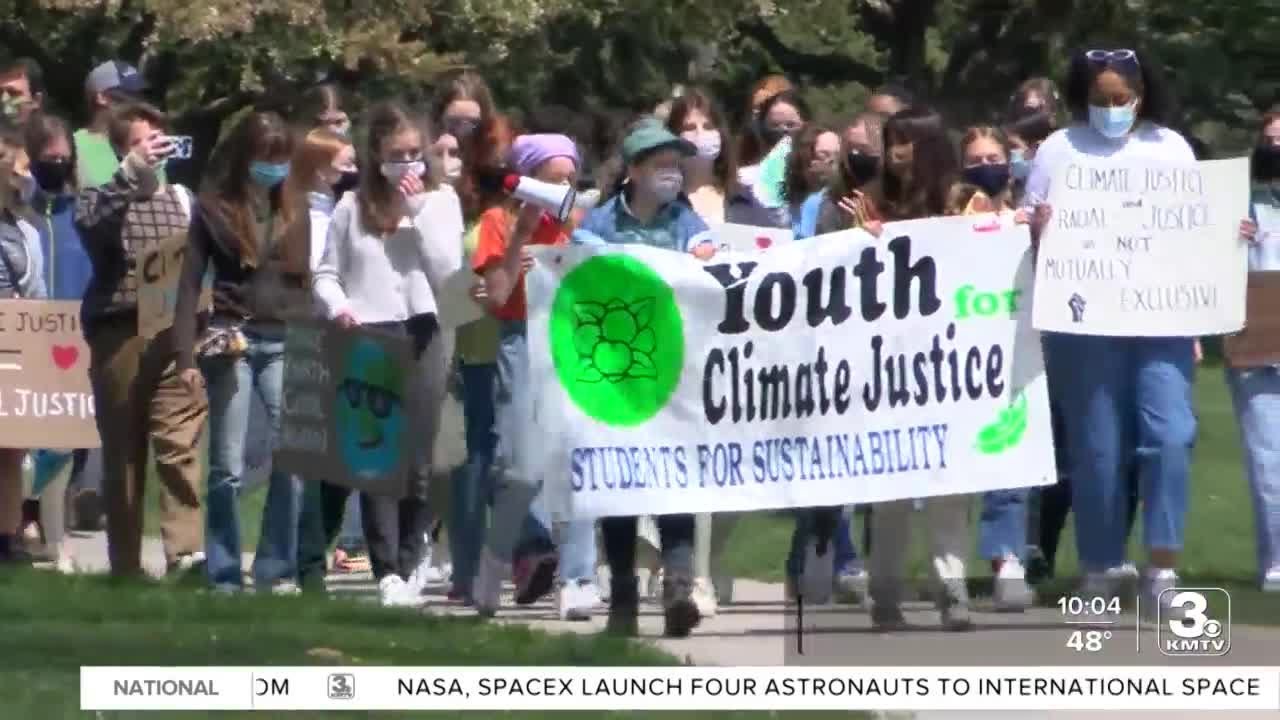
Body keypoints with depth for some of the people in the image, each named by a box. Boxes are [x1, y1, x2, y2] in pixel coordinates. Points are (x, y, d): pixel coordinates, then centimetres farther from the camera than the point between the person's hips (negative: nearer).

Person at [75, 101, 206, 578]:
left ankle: (187, 550, -21)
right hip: (119, 335, -1)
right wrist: (133, 172, -20)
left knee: (180, 444, -13)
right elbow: (90, 225, -15)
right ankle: (125, 565, 8)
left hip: (177, 336, 1)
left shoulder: (182, 198, 17)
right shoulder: (101, 198, 8)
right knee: (123, 451, 3)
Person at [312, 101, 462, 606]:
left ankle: (409, 560, 16)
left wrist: (419, 209, -6)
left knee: (417, 457, 1)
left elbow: (448, 271, -3)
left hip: (422, 335, 0)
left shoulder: (441, 200, 9)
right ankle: (387, 570, -6)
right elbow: (326, 274, 11)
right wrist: (338, 307, -9)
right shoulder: (352, 207, 10)